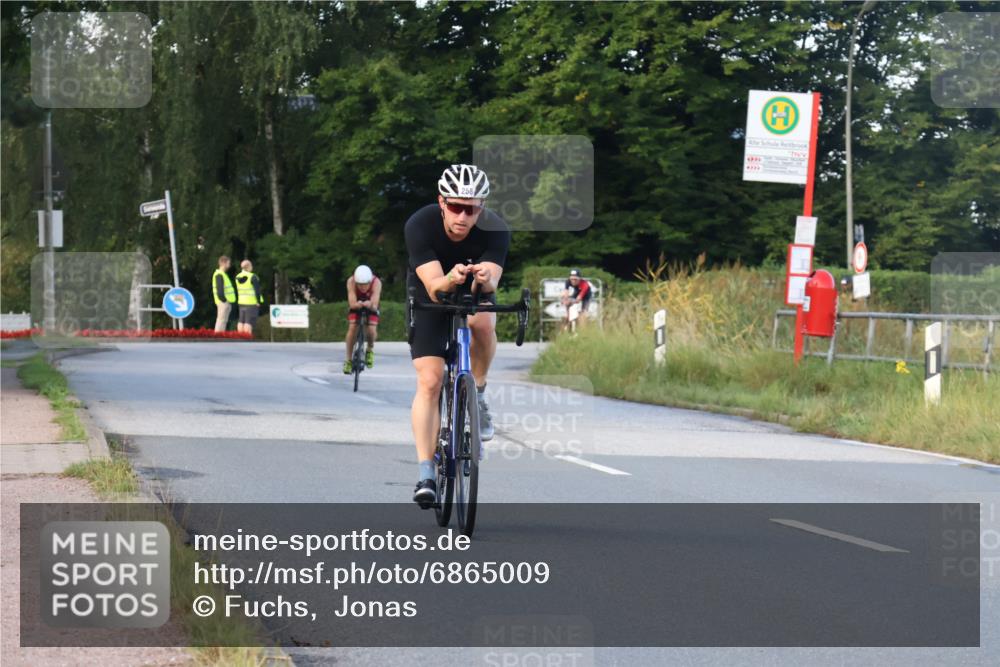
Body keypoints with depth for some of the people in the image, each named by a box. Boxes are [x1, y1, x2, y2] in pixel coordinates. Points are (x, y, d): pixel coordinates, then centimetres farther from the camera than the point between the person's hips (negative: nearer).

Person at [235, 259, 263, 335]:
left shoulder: (238, 277, 6)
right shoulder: (252, 277, -14)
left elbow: (237, 291, 12)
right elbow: (257, 290, -16)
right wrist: (258, 302, -6)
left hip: (241, 303, 7)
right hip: (252, 303, -7)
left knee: (241, 322, 10)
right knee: (249, 323, -7)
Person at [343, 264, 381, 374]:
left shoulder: (376, 283, -35)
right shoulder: (351, 282, -33)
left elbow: (375, 306, -40)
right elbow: (352, 303, -37)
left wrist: (370, 305, -63)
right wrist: (357, 304, -59)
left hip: (371, 307, 0)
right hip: (356, 306, 0)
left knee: (372, 330, -21)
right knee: (352, 328, -20)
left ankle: (370, 349, 11)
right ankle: (348, 359, -8)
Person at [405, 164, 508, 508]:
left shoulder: (495, 229, -27)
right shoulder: (420, 225, -30)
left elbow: (491, 284, -37)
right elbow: (433, 286, -38)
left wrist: (484, 278, -60)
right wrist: (449, 280, -60)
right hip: (430, 299, -1)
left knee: (482, 322, -35)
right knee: (429, 380, -16)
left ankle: (477, 394, -9)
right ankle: (426, 474, -14)